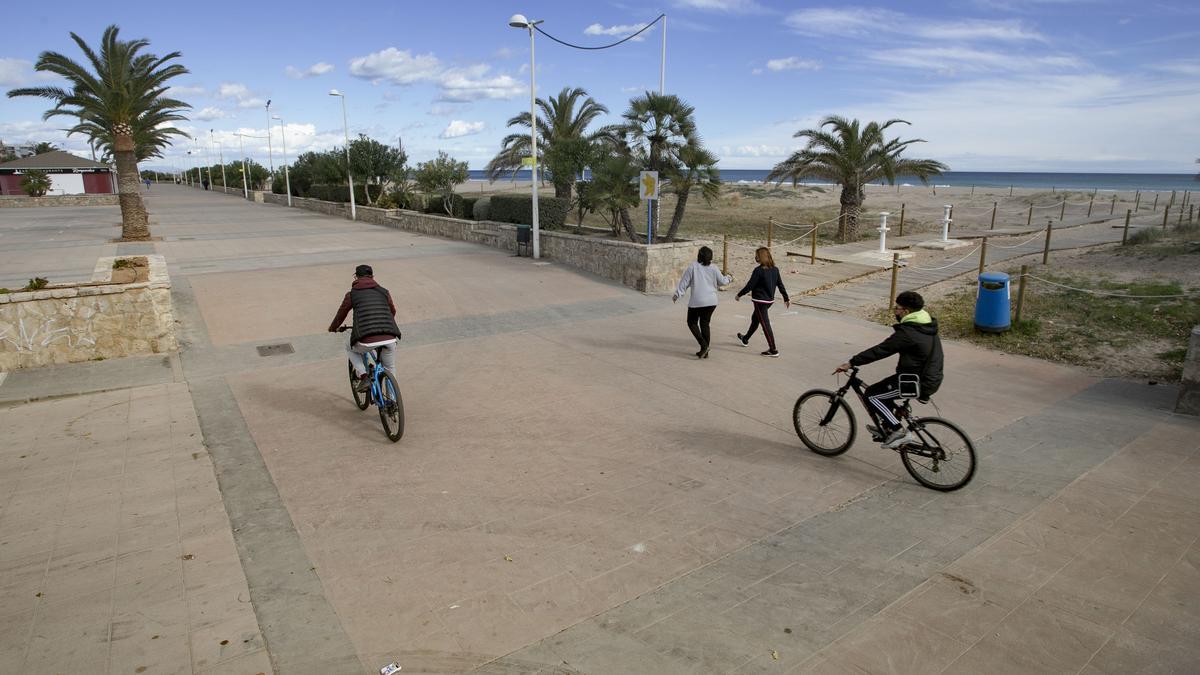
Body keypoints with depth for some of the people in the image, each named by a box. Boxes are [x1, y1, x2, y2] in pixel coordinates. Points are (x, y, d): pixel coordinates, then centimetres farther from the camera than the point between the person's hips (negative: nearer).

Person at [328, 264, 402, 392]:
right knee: (390, 369, 25)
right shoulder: (384, 292, 18)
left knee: (349, 347, 31)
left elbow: (341, 314, 23)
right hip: (389, 339, 2)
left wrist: (333, 328, 44)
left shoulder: (352, 294, 11)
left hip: (367, 341, -2)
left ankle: (364, 377, 16)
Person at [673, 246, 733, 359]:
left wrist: (677, 294, 5)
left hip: (696, 301, -4)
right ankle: (705, 351, 14)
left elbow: (684, 282, -4)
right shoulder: (713, 268, 2)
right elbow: (722, 281, 11)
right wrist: (729, 278, 33)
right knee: (705, 324, 13)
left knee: (692, 322, 10)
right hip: (711, 301, 4)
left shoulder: (693, 266, -6)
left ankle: (704, 345, -8)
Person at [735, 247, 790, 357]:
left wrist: (739, 295, -2)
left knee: (765, 324, -4)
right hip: (770, 300, 8)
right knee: (755, 319, 25)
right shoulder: (775, 269, 2)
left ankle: (773, 350, -4)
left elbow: (749, 286, -15)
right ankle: (745, 339, 44)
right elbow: (780, 285, 7)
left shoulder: (758, 270, -18)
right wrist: (786, 298, 16)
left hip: (760, 300, -8)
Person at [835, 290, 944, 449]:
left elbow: (880, 351, -22)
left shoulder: (908, 333, -22)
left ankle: (900, 432, -4)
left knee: (871, 395, -5)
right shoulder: (926, 324, 7)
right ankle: (886, 428, 33)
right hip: (932, 379, 10)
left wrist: (851, 363, -17)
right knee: (883, 388, 24)